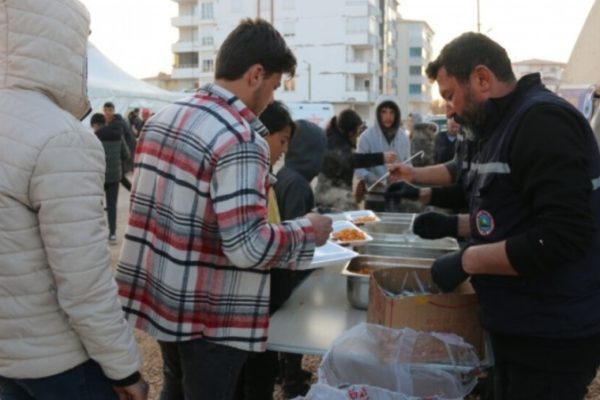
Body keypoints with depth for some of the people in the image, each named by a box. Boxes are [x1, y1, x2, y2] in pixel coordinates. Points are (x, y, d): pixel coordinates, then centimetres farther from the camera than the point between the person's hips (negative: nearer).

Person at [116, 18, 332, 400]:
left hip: (160, 294, 8)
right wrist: (308, 230, -11)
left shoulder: (162, 118, 4)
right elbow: (249, 247, -27)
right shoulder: (240, 138, -23)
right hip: (210, 311, -8)